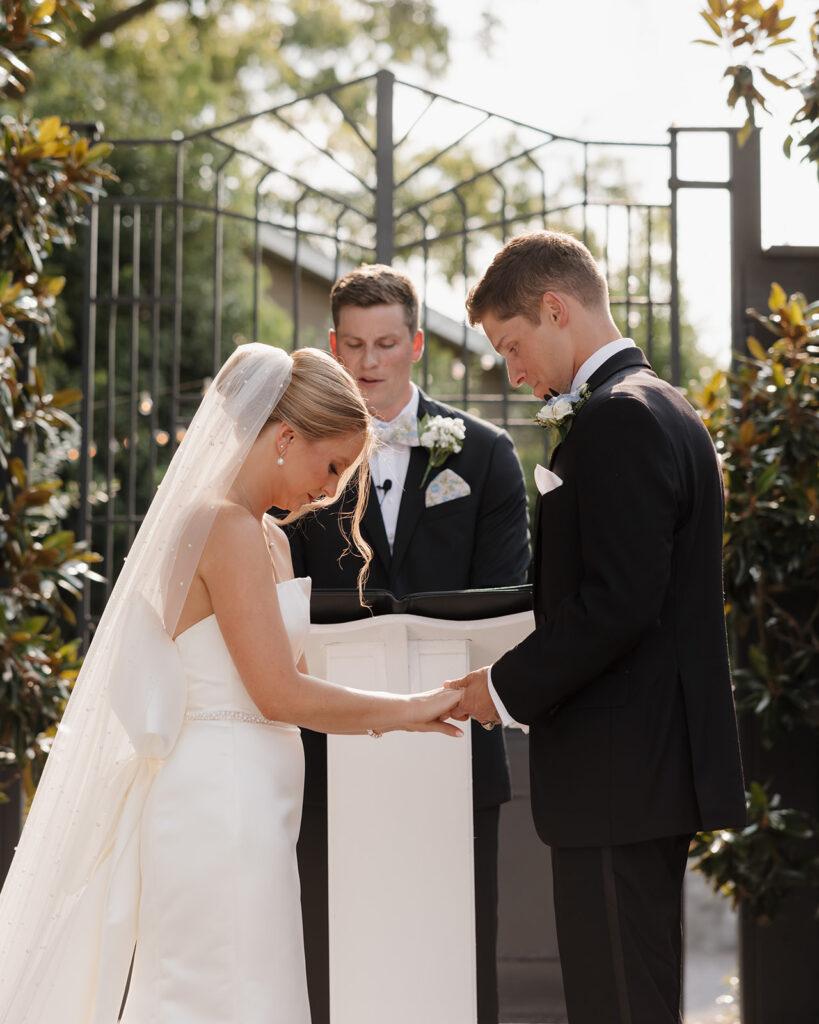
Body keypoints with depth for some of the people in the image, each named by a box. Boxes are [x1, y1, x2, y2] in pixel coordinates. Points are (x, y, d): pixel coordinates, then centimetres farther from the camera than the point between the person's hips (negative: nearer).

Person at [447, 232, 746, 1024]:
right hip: (659, 763, 11)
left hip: (619, 772, -11)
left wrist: (508, 689, -11)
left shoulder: (616, 419, -15)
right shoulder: (665, 410, 18)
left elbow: (617, 603, -22)